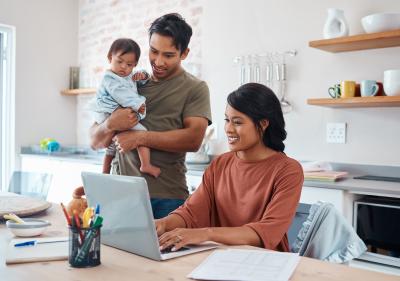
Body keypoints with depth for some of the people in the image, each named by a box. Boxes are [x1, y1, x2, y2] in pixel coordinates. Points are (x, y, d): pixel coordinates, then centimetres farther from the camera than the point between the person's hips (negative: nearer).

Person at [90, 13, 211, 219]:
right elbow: (95, 142, 11)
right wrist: (111, 125, -12)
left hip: (165, 199, -2)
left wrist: (140, 137, -13)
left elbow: (193, 139, -13)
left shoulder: (194, 88, 3)